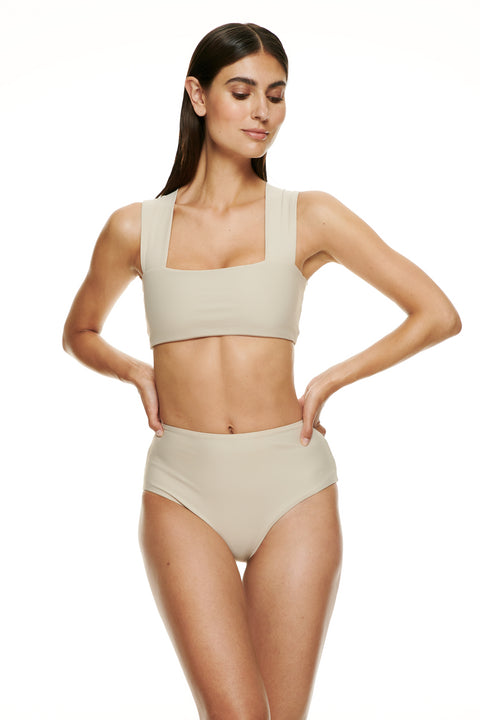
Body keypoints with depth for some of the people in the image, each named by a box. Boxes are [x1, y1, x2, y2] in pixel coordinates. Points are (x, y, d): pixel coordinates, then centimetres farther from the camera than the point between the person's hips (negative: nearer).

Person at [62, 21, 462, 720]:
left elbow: (438, 315, 4)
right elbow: (80, 332, 21)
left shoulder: (310, 217, 1)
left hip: (292, 488, 0)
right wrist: (138, 372, 2)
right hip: (184, 491, 0)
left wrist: (329, 381, -1)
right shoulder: (135, 228, 4)